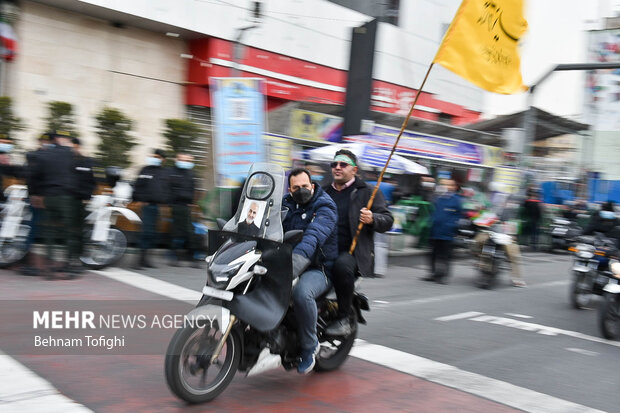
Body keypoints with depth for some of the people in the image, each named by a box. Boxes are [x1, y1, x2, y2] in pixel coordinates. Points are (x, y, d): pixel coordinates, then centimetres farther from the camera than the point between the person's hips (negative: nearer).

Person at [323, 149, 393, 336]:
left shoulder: (368, 192, 10)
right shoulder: (324, 192, 25)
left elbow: (388, 220, 4)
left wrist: (372, 219, -18)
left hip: (352, 252, -5)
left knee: (342, 265, -37)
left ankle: (344, 319, -23)